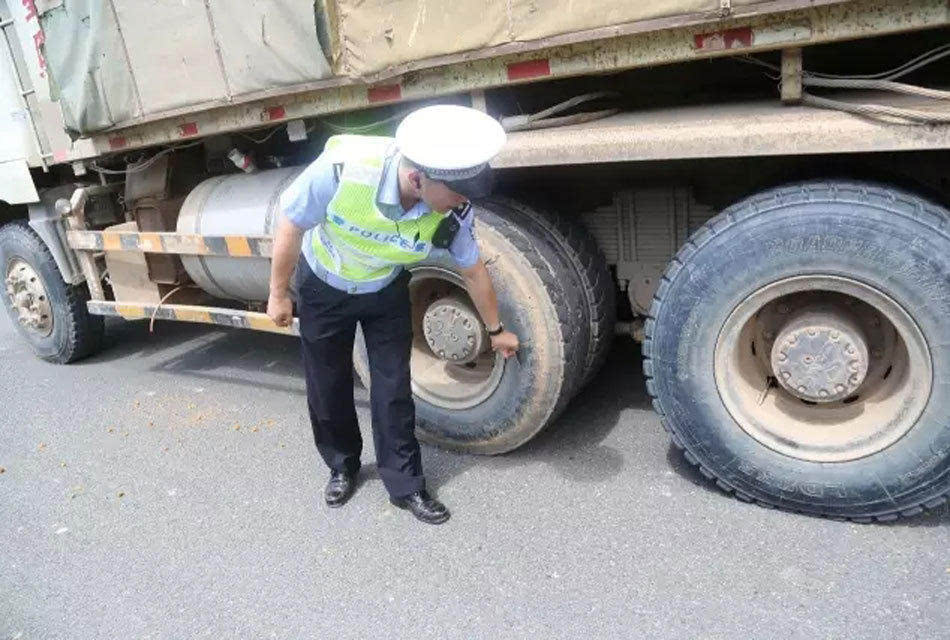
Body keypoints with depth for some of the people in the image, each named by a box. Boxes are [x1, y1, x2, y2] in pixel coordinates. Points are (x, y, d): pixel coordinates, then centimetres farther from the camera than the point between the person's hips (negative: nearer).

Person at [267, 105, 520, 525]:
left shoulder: (454, 211, -28)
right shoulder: (344, 167, -38)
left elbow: (473, 273, -9)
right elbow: (291, 225, -20)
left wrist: (495, 329, 5)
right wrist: (279, 294, -9)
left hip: (386, 293, 1)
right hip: (323, 288, -1)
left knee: (394, 389, 0)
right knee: (327, 388, 11)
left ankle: (405, 484, 18)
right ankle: (342, 467, 36)